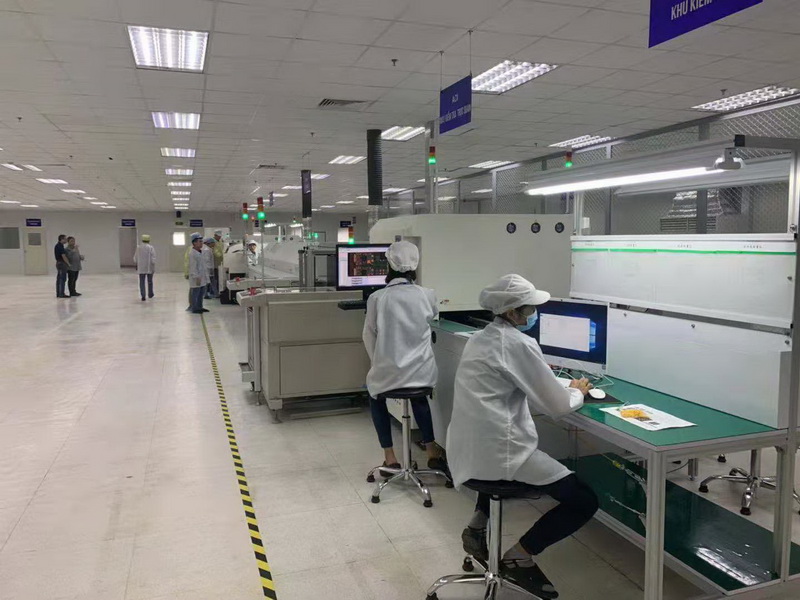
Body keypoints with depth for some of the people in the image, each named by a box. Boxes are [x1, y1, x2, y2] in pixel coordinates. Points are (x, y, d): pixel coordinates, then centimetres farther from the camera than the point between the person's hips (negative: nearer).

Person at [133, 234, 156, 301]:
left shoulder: (138, 247, 0)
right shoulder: (151, 248, -9)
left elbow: (135, 258, 7)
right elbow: (153, 259, -12)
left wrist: (136, 265, 20)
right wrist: (153, 268, -6)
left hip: (141, 268, 1)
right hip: (149, 268, -1)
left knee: (142, 282, 3)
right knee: (150, 281, 15)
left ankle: (143, 296, -7)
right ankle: (150, 294, 28)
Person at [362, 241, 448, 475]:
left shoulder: (376, 298, -11)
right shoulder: (427, 295, -6)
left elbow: (369, 336, 0)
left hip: (387, 372, -2)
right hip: (422, 372, 2)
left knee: (375, 398, 32)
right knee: (419, 398, 37)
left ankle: (390, 458, 27)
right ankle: (433, 453, 35)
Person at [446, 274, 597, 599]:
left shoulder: (480, 338, 13)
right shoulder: (520, 344, -13)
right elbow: (557, 406, -9)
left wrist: (564, 389, 18)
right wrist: (578, 392, 11)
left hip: (468, 449, 9)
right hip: (498, 451, -9)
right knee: (584, 502, 0)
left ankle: (479, 525, 30)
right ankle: (519, 557, 5)